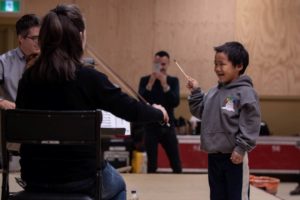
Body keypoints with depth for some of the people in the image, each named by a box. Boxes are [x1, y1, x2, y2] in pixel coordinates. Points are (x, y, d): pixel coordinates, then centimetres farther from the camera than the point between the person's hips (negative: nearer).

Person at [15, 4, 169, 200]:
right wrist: (159, 113, 14)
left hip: (35, 177, 4)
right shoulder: (89, 78, -17)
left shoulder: (28, 78, -4)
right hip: (80, 178, -4)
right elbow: (131, 110, -7)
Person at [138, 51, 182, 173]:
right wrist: (150, 84, -22)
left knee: (176, 164, 2)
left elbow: (175, 102, -11)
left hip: (168, 127, 1)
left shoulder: (173, 81, 4)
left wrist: (165, 85, -22)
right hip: (151, 127, -1)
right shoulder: (145, 80, 2)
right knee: (151, 165, 2)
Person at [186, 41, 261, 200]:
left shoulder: (245, 92, -13)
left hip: (234, 156, -7)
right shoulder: (214, 92, 9)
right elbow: (200, 112, 19)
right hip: (214, 155, 7)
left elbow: (250, 124, -16)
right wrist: (195, 92, 8)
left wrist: (241, 148, -18)